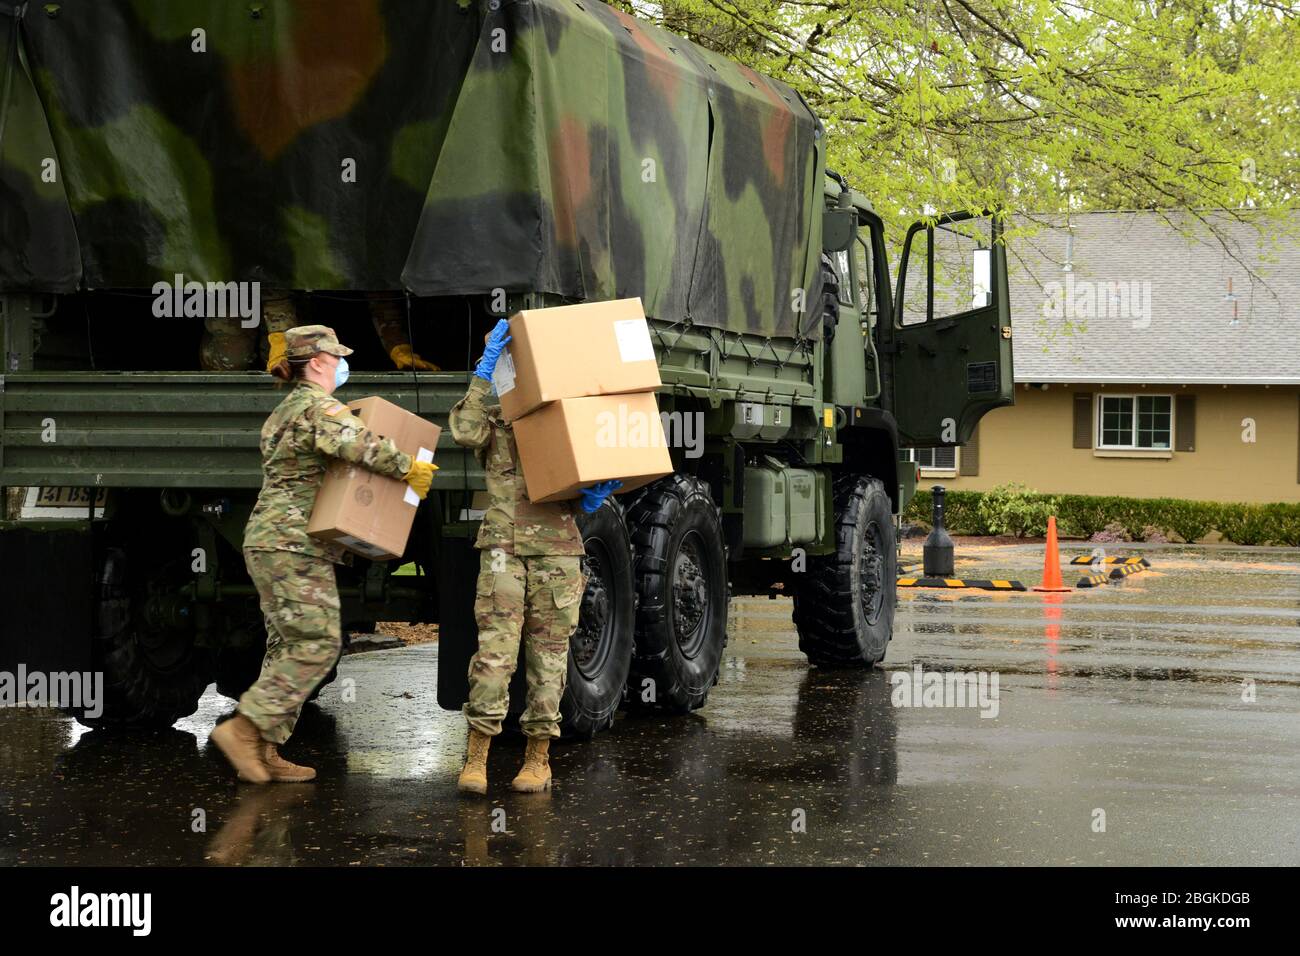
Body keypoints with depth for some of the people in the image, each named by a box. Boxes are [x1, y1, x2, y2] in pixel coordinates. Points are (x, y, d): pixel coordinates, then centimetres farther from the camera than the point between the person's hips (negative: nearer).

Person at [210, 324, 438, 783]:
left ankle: (265, 752, 5)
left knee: (287, 646, 8)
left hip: (268, 541, 10)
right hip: (294, 543, -10)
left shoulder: (286, 410, 22)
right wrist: (409, 468, -18)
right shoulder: (320, 407, -10)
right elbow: (356, 443, -30)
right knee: (317, 643, -11)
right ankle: (245, 728, -16)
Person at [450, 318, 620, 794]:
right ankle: (476, 759, -7)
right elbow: (465, 432, -17)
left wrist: (596, 494, -14)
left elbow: (582, 501, 11)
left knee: (548, 653, 4)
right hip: (504, 549, -2)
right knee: (495, 650, -11)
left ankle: (537, 760, 11)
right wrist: (484, 366, -17)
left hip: (557, 549, 2)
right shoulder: (490, 419, 9)